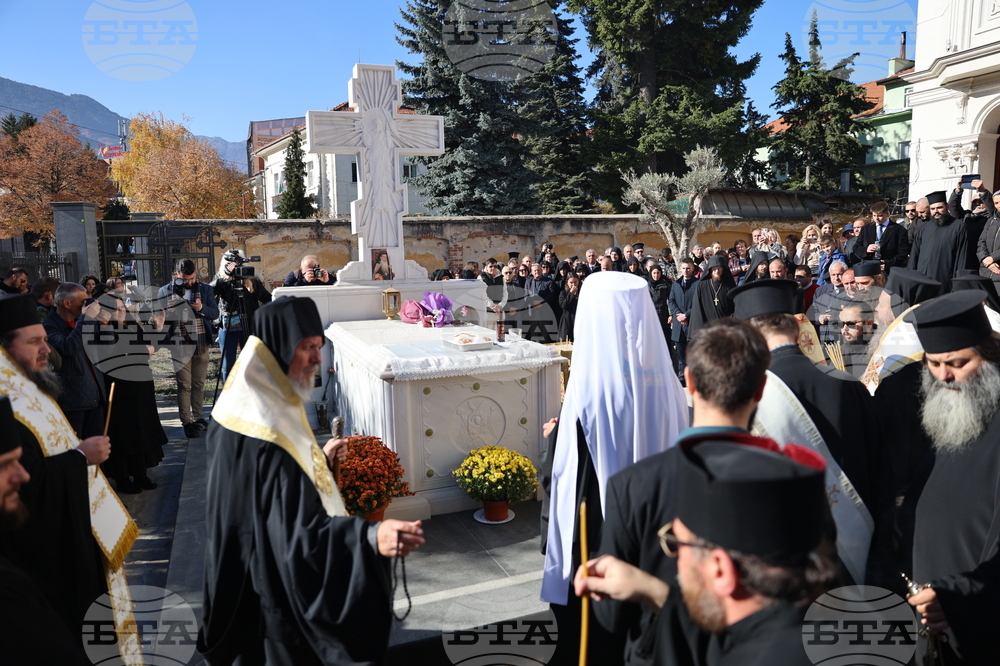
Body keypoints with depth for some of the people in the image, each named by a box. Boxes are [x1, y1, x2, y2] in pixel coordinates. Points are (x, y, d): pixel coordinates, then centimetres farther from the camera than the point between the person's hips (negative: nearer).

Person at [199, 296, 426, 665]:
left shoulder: (248, 406, -1)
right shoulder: (264, 435, -33)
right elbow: (299, 531, -37)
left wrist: (318, 456, 17)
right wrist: (370, 535, -50)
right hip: (281, 588, -10)